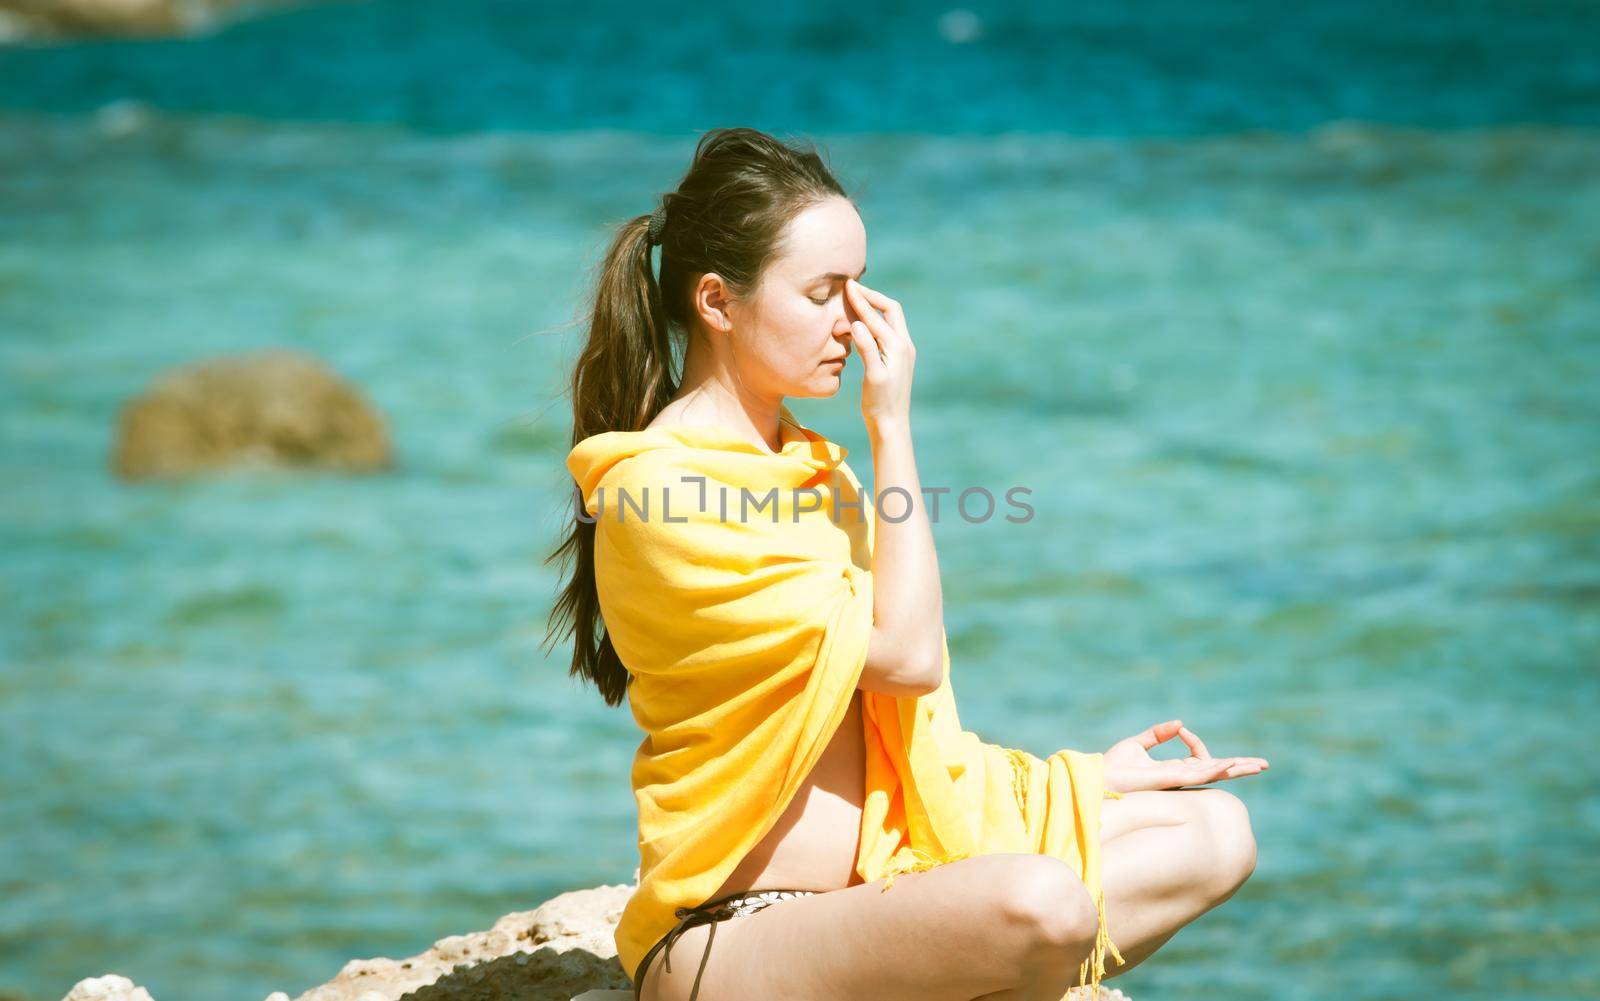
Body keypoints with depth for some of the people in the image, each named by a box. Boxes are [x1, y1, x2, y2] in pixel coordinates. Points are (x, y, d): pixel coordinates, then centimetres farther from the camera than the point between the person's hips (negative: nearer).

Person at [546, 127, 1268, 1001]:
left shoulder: (797, 452, 16)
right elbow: (907, 657, -15)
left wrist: (1081, 776, 17)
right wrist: (893, 426, -9)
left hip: (861, 889, 10)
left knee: (1215, 832, 2)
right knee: (1035, 905, -37)